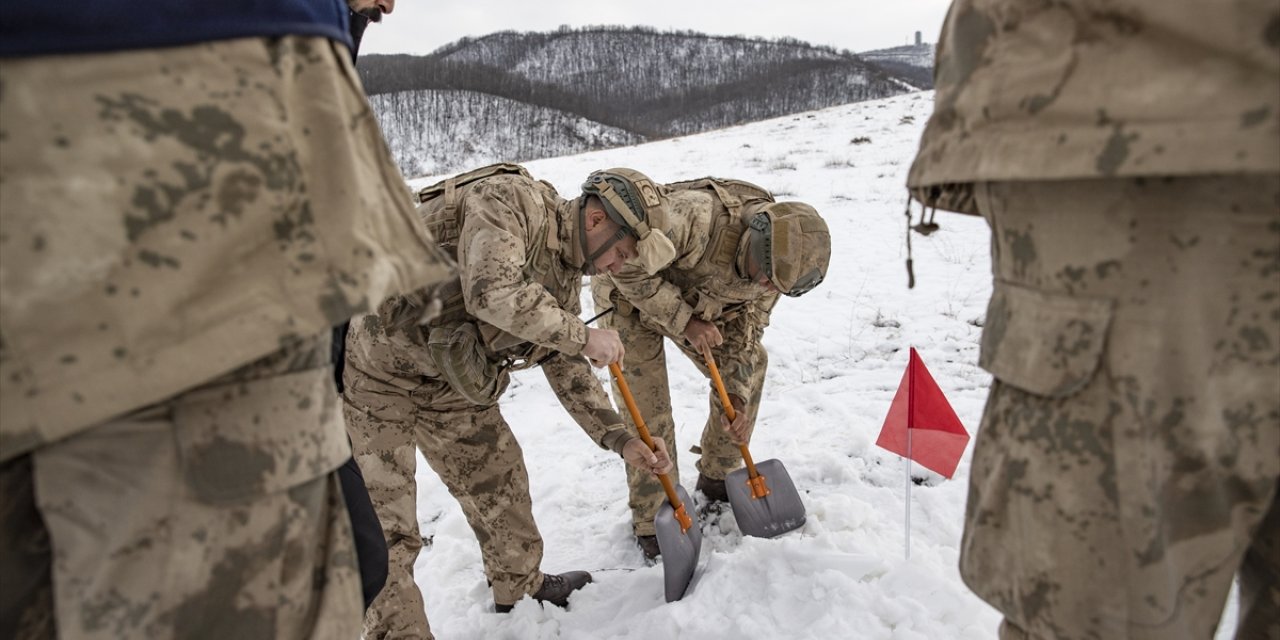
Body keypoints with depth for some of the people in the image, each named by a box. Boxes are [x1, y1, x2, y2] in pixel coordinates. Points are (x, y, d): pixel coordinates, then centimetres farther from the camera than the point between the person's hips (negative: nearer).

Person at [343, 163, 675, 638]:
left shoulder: (564, 276, 4)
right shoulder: (509, 198, -21)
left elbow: (567, 369, 10)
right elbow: (493, 293, -37)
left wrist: (621, 441, 4)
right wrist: (584, 335, -25)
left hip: (449, 380, 8)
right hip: (374, 369, -8)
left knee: (499, 479, 16)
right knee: (385, 527, -3)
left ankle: (520, 586, 39)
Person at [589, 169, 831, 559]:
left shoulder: (775, 258, -18)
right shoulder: (699, 218, -42)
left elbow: (747, 325, -5)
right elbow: (626, 264, -37)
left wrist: (738, 395, -13)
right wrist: (683, 321, -33)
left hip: (698, 304, 6)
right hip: (628, 293, -6)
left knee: (750, 365, 6)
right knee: (649, 415, -9)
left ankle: (717, 478, 25)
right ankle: (651, 523, 12)